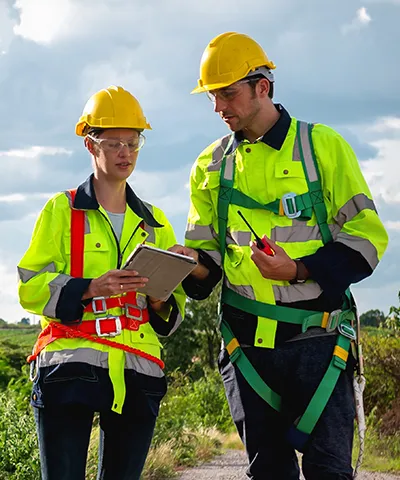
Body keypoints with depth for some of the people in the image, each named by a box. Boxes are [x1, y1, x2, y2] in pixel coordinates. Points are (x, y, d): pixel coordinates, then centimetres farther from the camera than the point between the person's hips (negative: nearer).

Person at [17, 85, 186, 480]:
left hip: (137, 374, 4)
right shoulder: (62, 209, 6)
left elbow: (177, 299, 20)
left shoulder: (154, 221, 19)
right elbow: (30, 285, -3)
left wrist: (161, 305, -3)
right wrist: (88, 290, -19)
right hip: (70, 369, -4)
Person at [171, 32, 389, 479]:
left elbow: (366, 236, -3)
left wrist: (298, 270, -18)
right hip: (247, 342, 4)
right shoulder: (211, 165, 11)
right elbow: (206, 249, 16)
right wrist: (194, 267, -8)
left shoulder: (321, 145, -1)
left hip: (316, 336, -4)